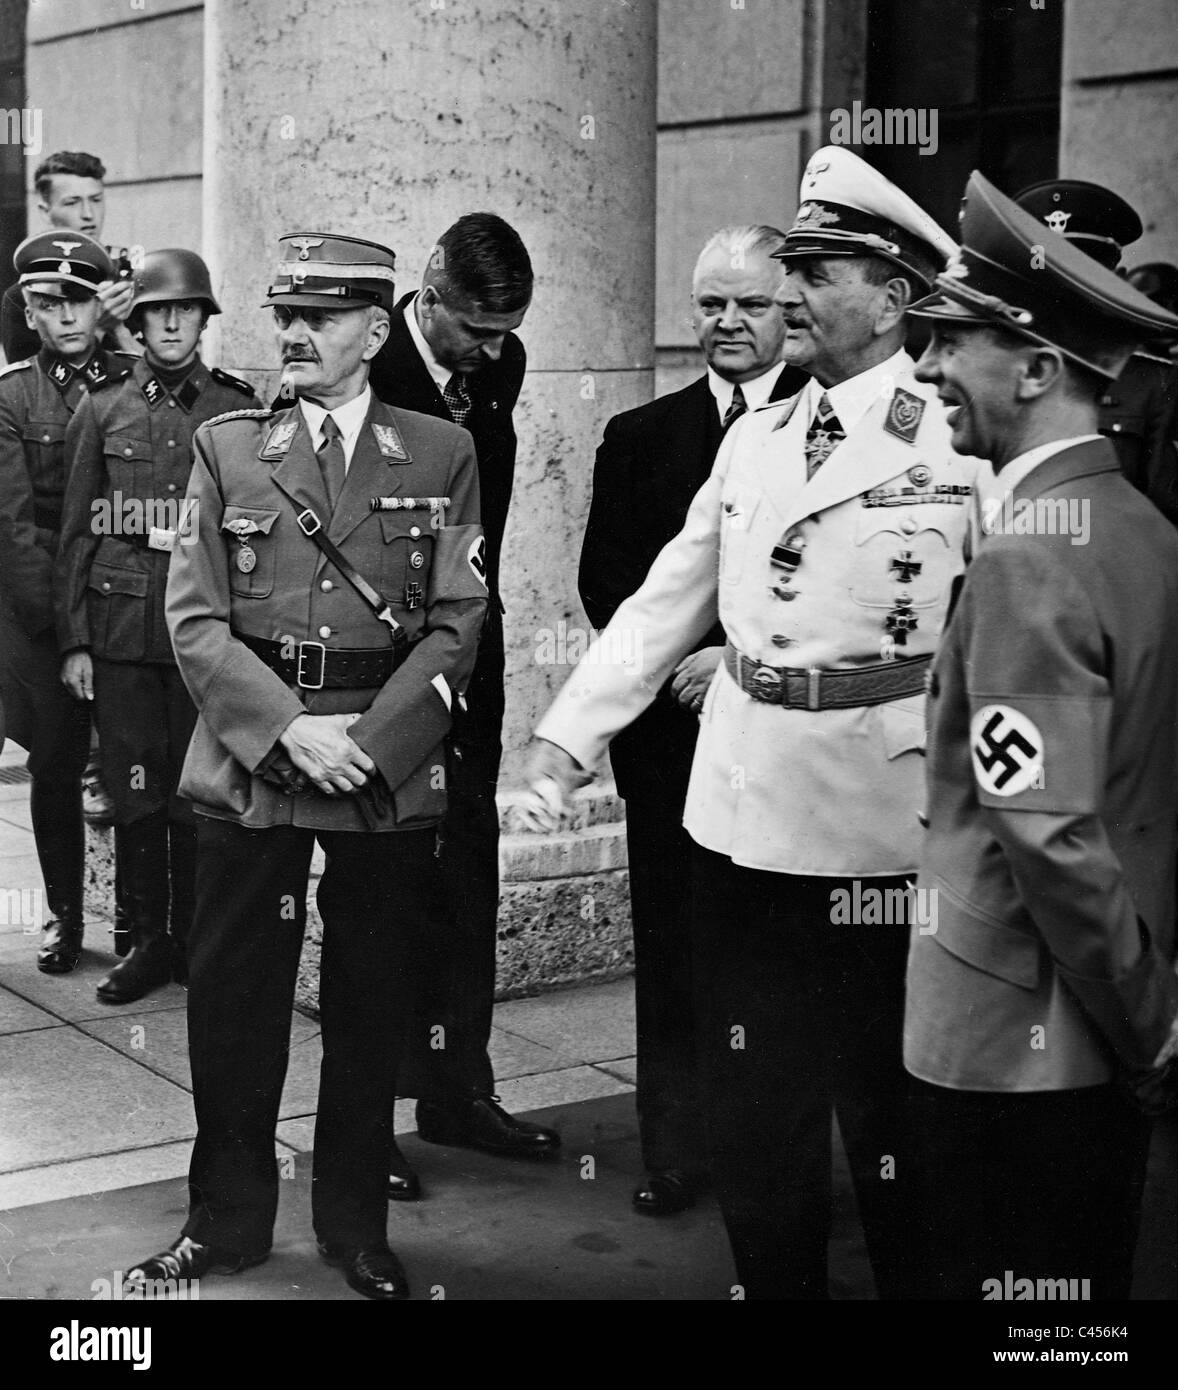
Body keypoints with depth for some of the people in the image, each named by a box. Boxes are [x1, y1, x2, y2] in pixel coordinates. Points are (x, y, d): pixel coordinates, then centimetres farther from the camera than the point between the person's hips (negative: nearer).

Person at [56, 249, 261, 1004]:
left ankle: (195, 937, 15)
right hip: (121, 626, 1)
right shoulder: (103, 410, 8)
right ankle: (149, 941, 16)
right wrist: (75, 641, 3)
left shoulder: (240, 409, 4)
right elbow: (78, 533, 8)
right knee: (136, 794, 5)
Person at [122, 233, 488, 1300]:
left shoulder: (443, 455, 4)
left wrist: (371, 742, -12)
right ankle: (227, 1222, 23)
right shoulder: (226, 448, 6)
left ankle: (357, 1226, 25)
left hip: (392, 765, 0)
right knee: (233, 998, 6)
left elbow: (457, 624, -1)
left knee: (372, 1002, 8)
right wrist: (288, 727, -13)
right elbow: (196, 620, 0)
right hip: (250, 759, 1)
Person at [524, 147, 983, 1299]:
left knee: (886, 1105, 9)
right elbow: (662, 602, 11)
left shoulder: (962, 443, -8)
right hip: (737, 808, 6)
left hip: (886, 826, -5)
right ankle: (773, 1281, 33)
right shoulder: (752, 441, 10)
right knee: (749, 1097, 16)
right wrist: (567, 737, 6)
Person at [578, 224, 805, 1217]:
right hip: (670, 723, 3)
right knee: (670, 944, 6)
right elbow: (605, 582, 6)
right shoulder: (640, 437, 13)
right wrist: (684, 661, -9)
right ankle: (677, 1150, 17)